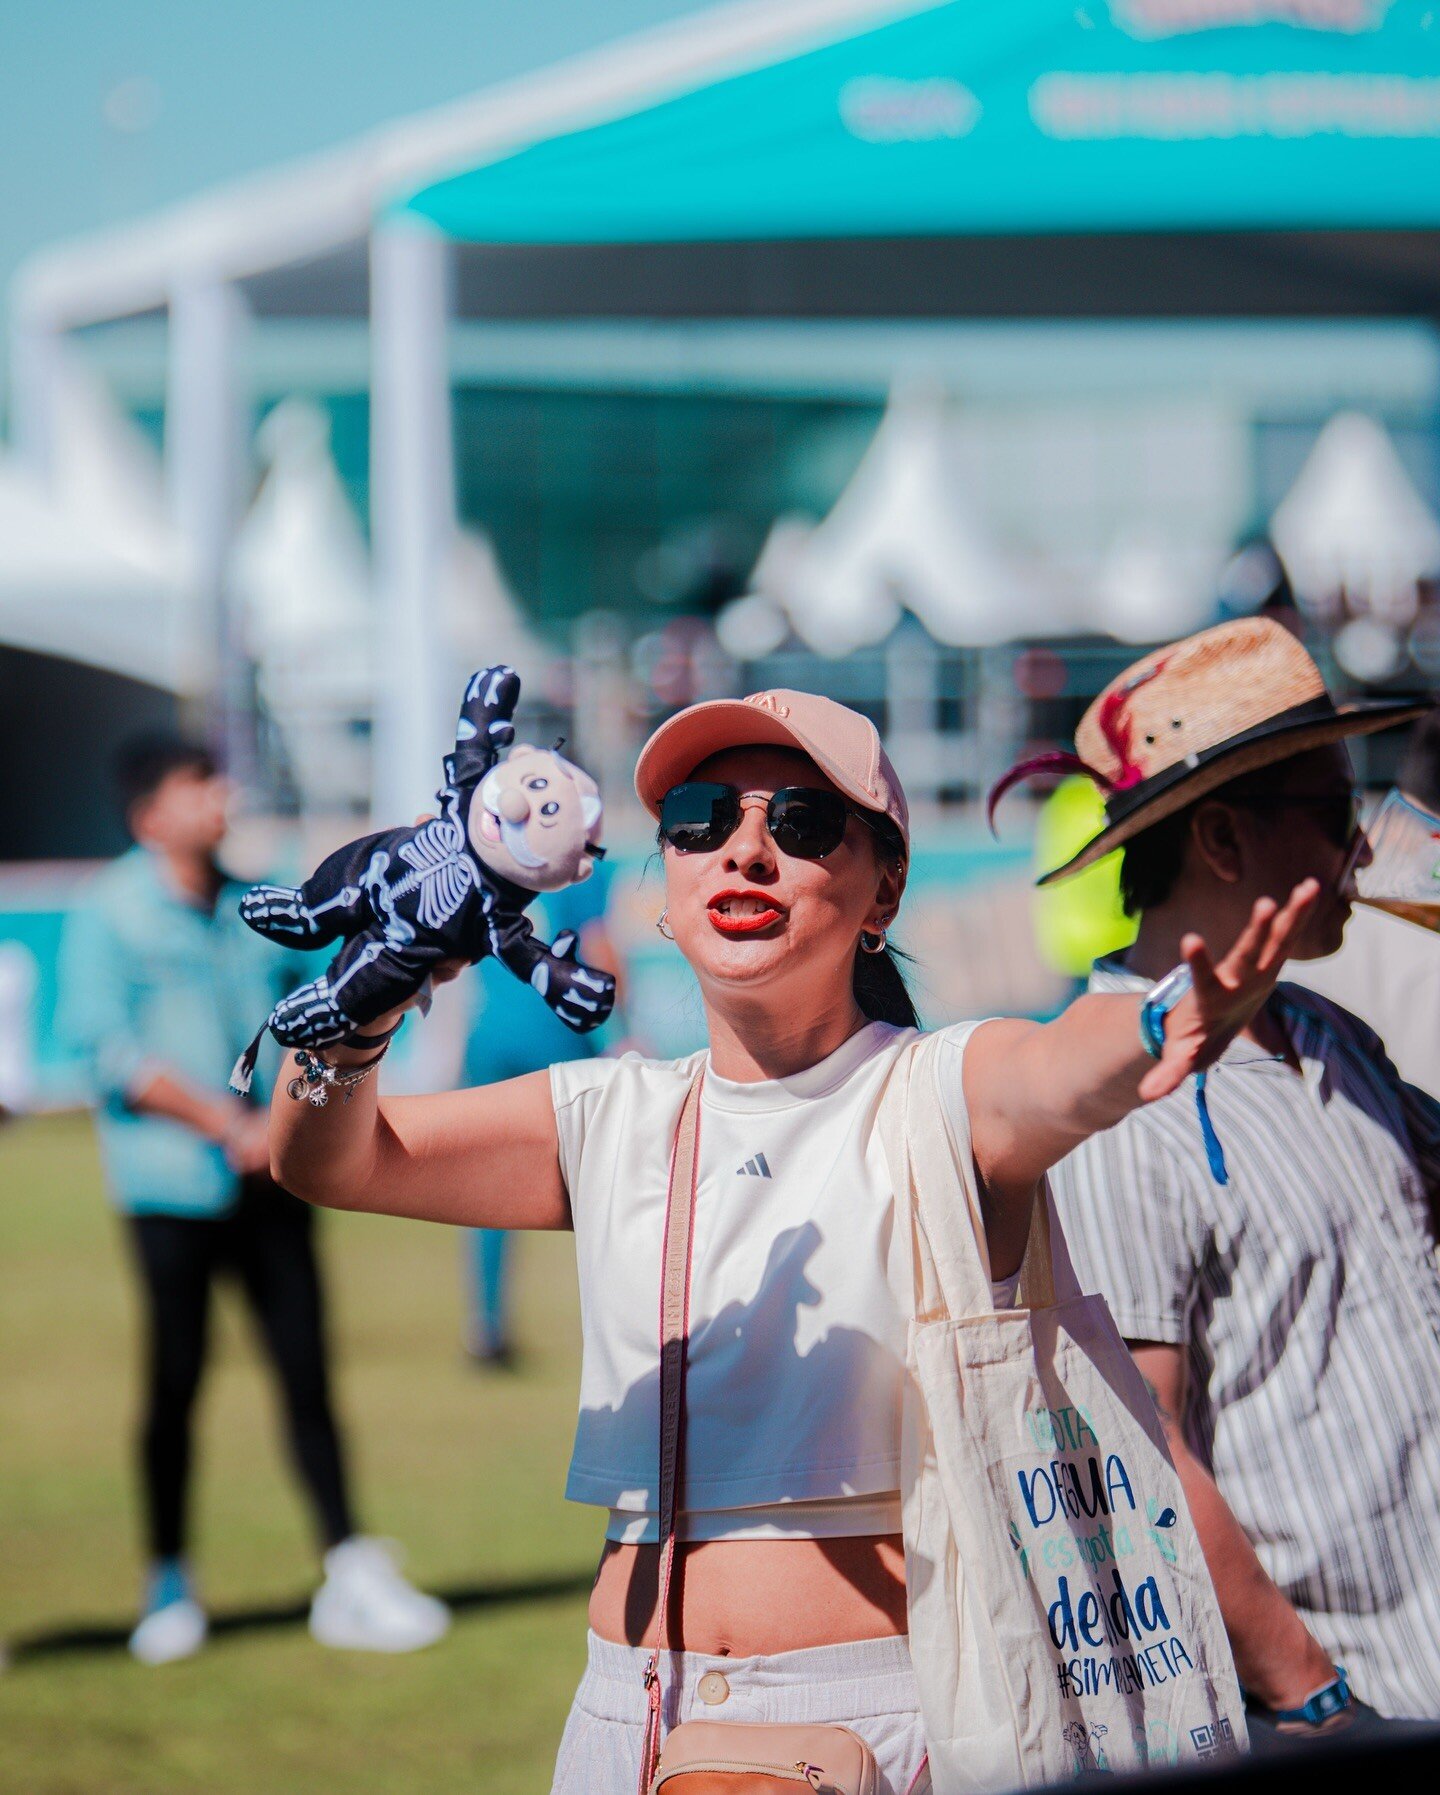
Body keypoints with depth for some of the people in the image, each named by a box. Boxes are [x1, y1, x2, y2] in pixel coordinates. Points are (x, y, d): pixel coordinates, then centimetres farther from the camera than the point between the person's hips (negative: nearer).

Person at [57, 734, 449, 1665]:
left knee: (307, 1368, 2)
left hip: (272, 1178, 4)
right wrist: (230, 1126, -16)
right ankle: (169, 1582, 14)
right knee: (177, 1379, 0)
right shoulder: (108, 918, -4)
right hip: (172, 1183, -4)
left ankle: (351, 1577, 4)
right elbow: (112, 1052, -12)